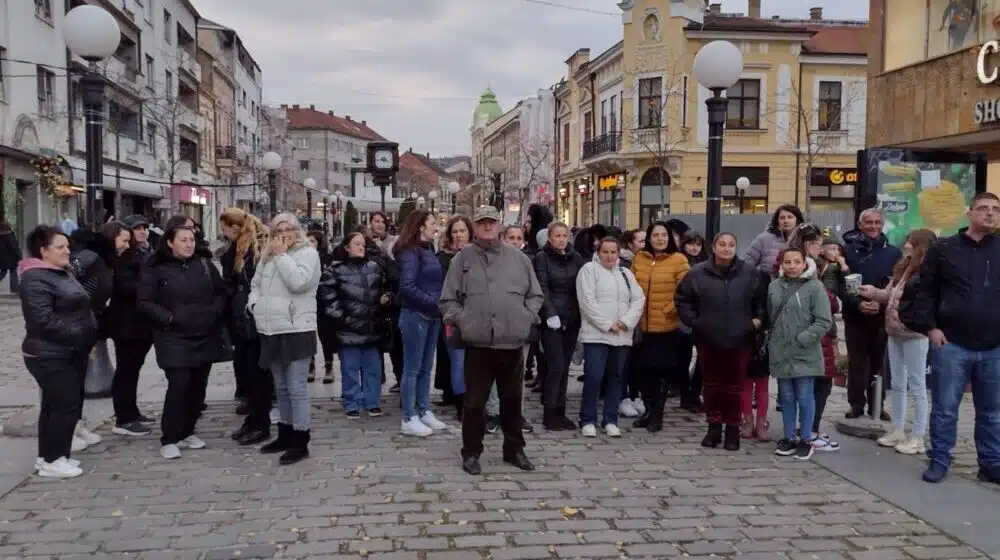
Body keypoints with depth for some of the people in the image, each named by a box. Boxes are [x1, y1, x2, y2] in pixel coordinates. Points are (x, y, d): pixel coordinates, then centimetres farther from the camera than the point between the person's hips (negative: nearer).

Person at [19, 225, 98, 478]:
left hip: (69, 353, 10)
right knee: (66, 405, -8)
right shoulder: (35, 279, -17)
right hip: (50, 356, -10)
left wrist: (88, 336, 9)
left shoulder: (62, 273, 15)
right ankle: (52, 460, 2)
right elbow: (44, 320, -26)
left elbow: (78, 309, 23)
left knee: (55, 405, 15)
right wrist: (77, 334, -22)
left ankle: (49, 455, 24)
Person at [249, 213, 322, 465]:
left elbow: (298, 282, -21)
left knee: (296, 388, -6)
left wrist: (282, 255, -13)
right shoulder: (267, 256, 14)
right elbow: (256, 284, 24)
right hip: (271, 331, 7)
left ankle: (300, 442, 0)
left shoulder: (308, 253, -5)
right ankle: (285, 434, 28)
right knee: (281, 387, 17)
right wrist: (254, 303, 5)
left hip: (296, 330, -7)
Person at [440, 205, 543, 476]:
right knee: (475, 401, 4)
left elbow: (535, 295, 15)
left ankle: (514, 449, 28)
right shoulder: (462, 258, 3)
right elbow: (448, 300, 4)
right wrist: (461, 320, -9)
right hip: (478, 342, -2)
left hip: (512, 342, 2)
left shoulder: (518, 258, 9)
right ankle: (471, 452, 18)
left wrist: (527, 317, 1)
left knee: (512, 399, 14)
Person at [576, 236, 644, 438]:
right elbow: (587, 302, -10)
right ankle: (588, 420, 3)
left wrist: (626, 322, -7)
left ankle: (610, 420, 17)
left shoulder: (626, 274, 17)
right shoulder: (589, 270, 0)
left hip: (622, 336, 5)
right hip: (596, 334, -5)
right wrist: (607, 324, -13)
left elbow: (638, 299, 8)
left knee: (616, 378, 8)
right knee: (593, 377, -9)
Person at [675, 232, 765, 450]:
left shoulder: (750, 274, 0)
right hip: (708, 340, 1)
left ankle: (732, 429, 18)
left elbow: (763, 299, 12)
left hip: (739, 341, -1)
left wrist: (758, 319, 2)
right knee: (712, 385, 11)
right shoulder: (698, 273, -1)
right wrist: (692, 320, 1)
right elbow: (682, 298, 8)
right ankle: (714, 427, 23)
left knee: (734, 387, 6)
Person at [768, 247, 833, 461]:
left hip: (805, 354, -4)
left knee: (804, 397, 4)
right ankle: (789, 437, 25)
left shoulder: (814, 287, -9)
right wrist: (771, 341, 7)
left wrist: (803, 339, -17)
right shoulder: (774, 287, 4)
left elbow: (824, 321, -11)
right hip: (780, 353, 4)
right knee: (786, 397, 13)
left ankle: (806, 440, 17)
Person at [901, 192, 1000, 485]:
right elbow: (924, 290, 1)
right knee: (944, 408, 5)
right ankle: (939, 461, 16)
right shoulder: (944, 249, 1)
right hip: (951, 343, -2)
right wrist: (930, 327, -8)